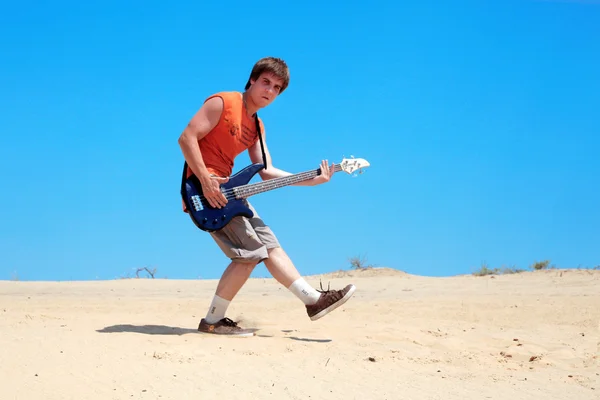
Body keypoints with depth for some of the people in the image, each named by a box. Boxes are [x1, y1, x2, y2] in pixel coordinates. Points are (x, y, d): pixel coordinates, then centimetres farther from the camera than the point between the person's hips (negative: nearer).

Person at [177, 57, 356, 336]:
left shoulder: (257, 126, 16)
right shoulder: (223, 103, -10)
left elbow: (266, 171, 11)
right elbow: (187, 137, -17)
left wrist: (312, 180, 1)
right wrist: (206, 181, -23)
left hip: (227, 188, 9)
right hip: (203, 187, -9)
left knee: (269, 245, 8)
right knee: (250, 253, -12)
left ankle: (314, 300, 13)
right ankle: (213, 321, -6)